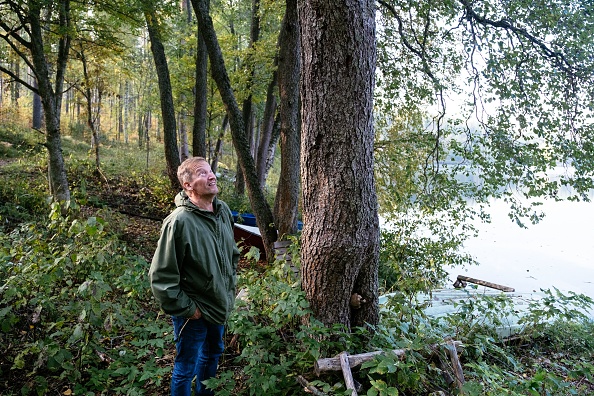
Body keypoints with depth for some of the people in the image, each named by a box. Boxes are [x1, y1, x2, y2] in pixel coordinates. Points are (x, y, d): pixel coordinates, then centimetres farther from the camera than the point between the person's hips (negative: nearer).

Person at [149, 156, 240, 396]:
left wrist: (229, 285, 11)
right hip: (194, 312, -7)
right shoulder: (180, 221, -27)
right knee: (186, 368, 13)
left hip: (220, 305, 7)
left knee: (213, 353, 28)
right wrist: (186, 308, -18)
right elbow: (161, 276, -23)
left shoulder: (223, 210, -5)